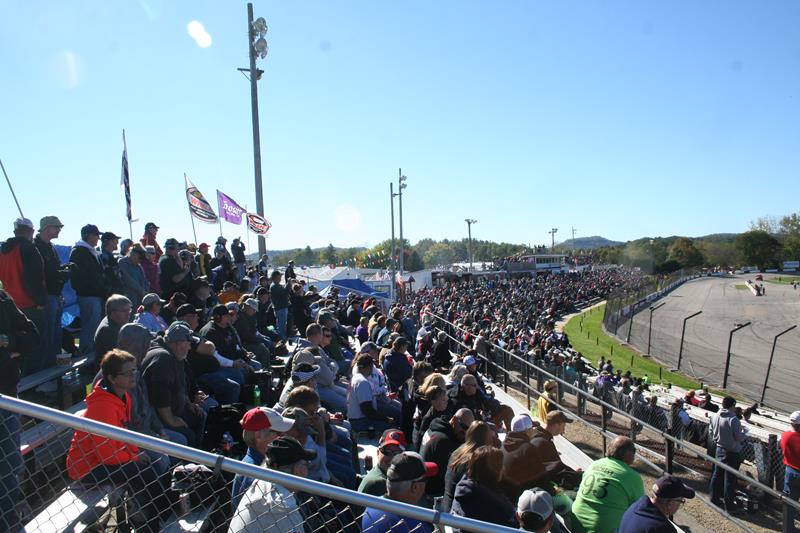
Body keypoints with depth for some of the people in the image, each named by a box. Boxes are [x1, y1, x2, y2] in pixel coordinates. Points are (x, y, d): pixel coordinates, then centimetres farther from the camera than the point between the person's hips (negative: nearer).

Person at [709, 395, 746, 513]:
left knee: (717, 475, 17)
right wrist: (744, 433, 1)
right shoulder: (733, 419, -24)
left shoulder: (715, 416, -2)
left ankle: (715, 498, 28)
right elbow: (739, 438, -19)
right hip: (732, 453, -6)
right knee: (730, 479, 3)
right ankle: (729, 505, 11)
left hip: (719, 449, 7)